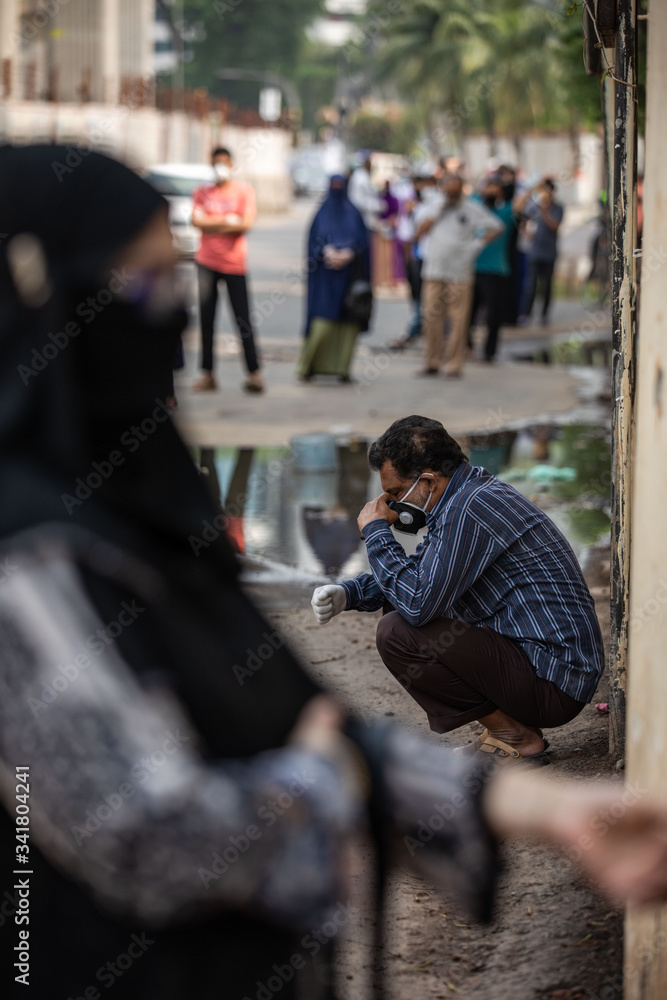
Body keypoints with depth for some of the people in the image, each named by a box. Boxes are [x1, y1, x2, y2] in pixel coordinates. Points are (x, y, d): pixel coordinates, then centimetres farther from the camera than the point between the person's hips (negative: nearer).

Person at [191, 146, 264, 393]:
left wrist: (212, 224, -8)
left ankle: (254, 373, -1)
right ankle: (208, 375, 7)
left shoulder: (244, 190, 3)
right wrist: (228, 221, -11)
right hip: (207, 262, 3)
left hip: (234, 263, -2)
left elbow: (247, 223, -9)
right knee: (206, 320, 2)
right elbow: (196, 220, -5)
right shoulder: (202, 192, 10)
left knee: (243, 321, -4)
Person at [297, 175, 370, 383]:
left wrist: (348, 253, -15)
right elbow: (313, 240, 2)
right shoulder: (322, 213, 9)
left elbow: (362, 240, 3)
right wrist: (327, 251, -17)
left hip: (349, 273, 2)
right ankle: (308, 364, 1)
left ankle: (342, 368, 3)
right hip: (326, 274, -2)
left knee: (348, 321, -2)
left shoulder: (354, 214, 10)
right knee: (323, 321, -11)